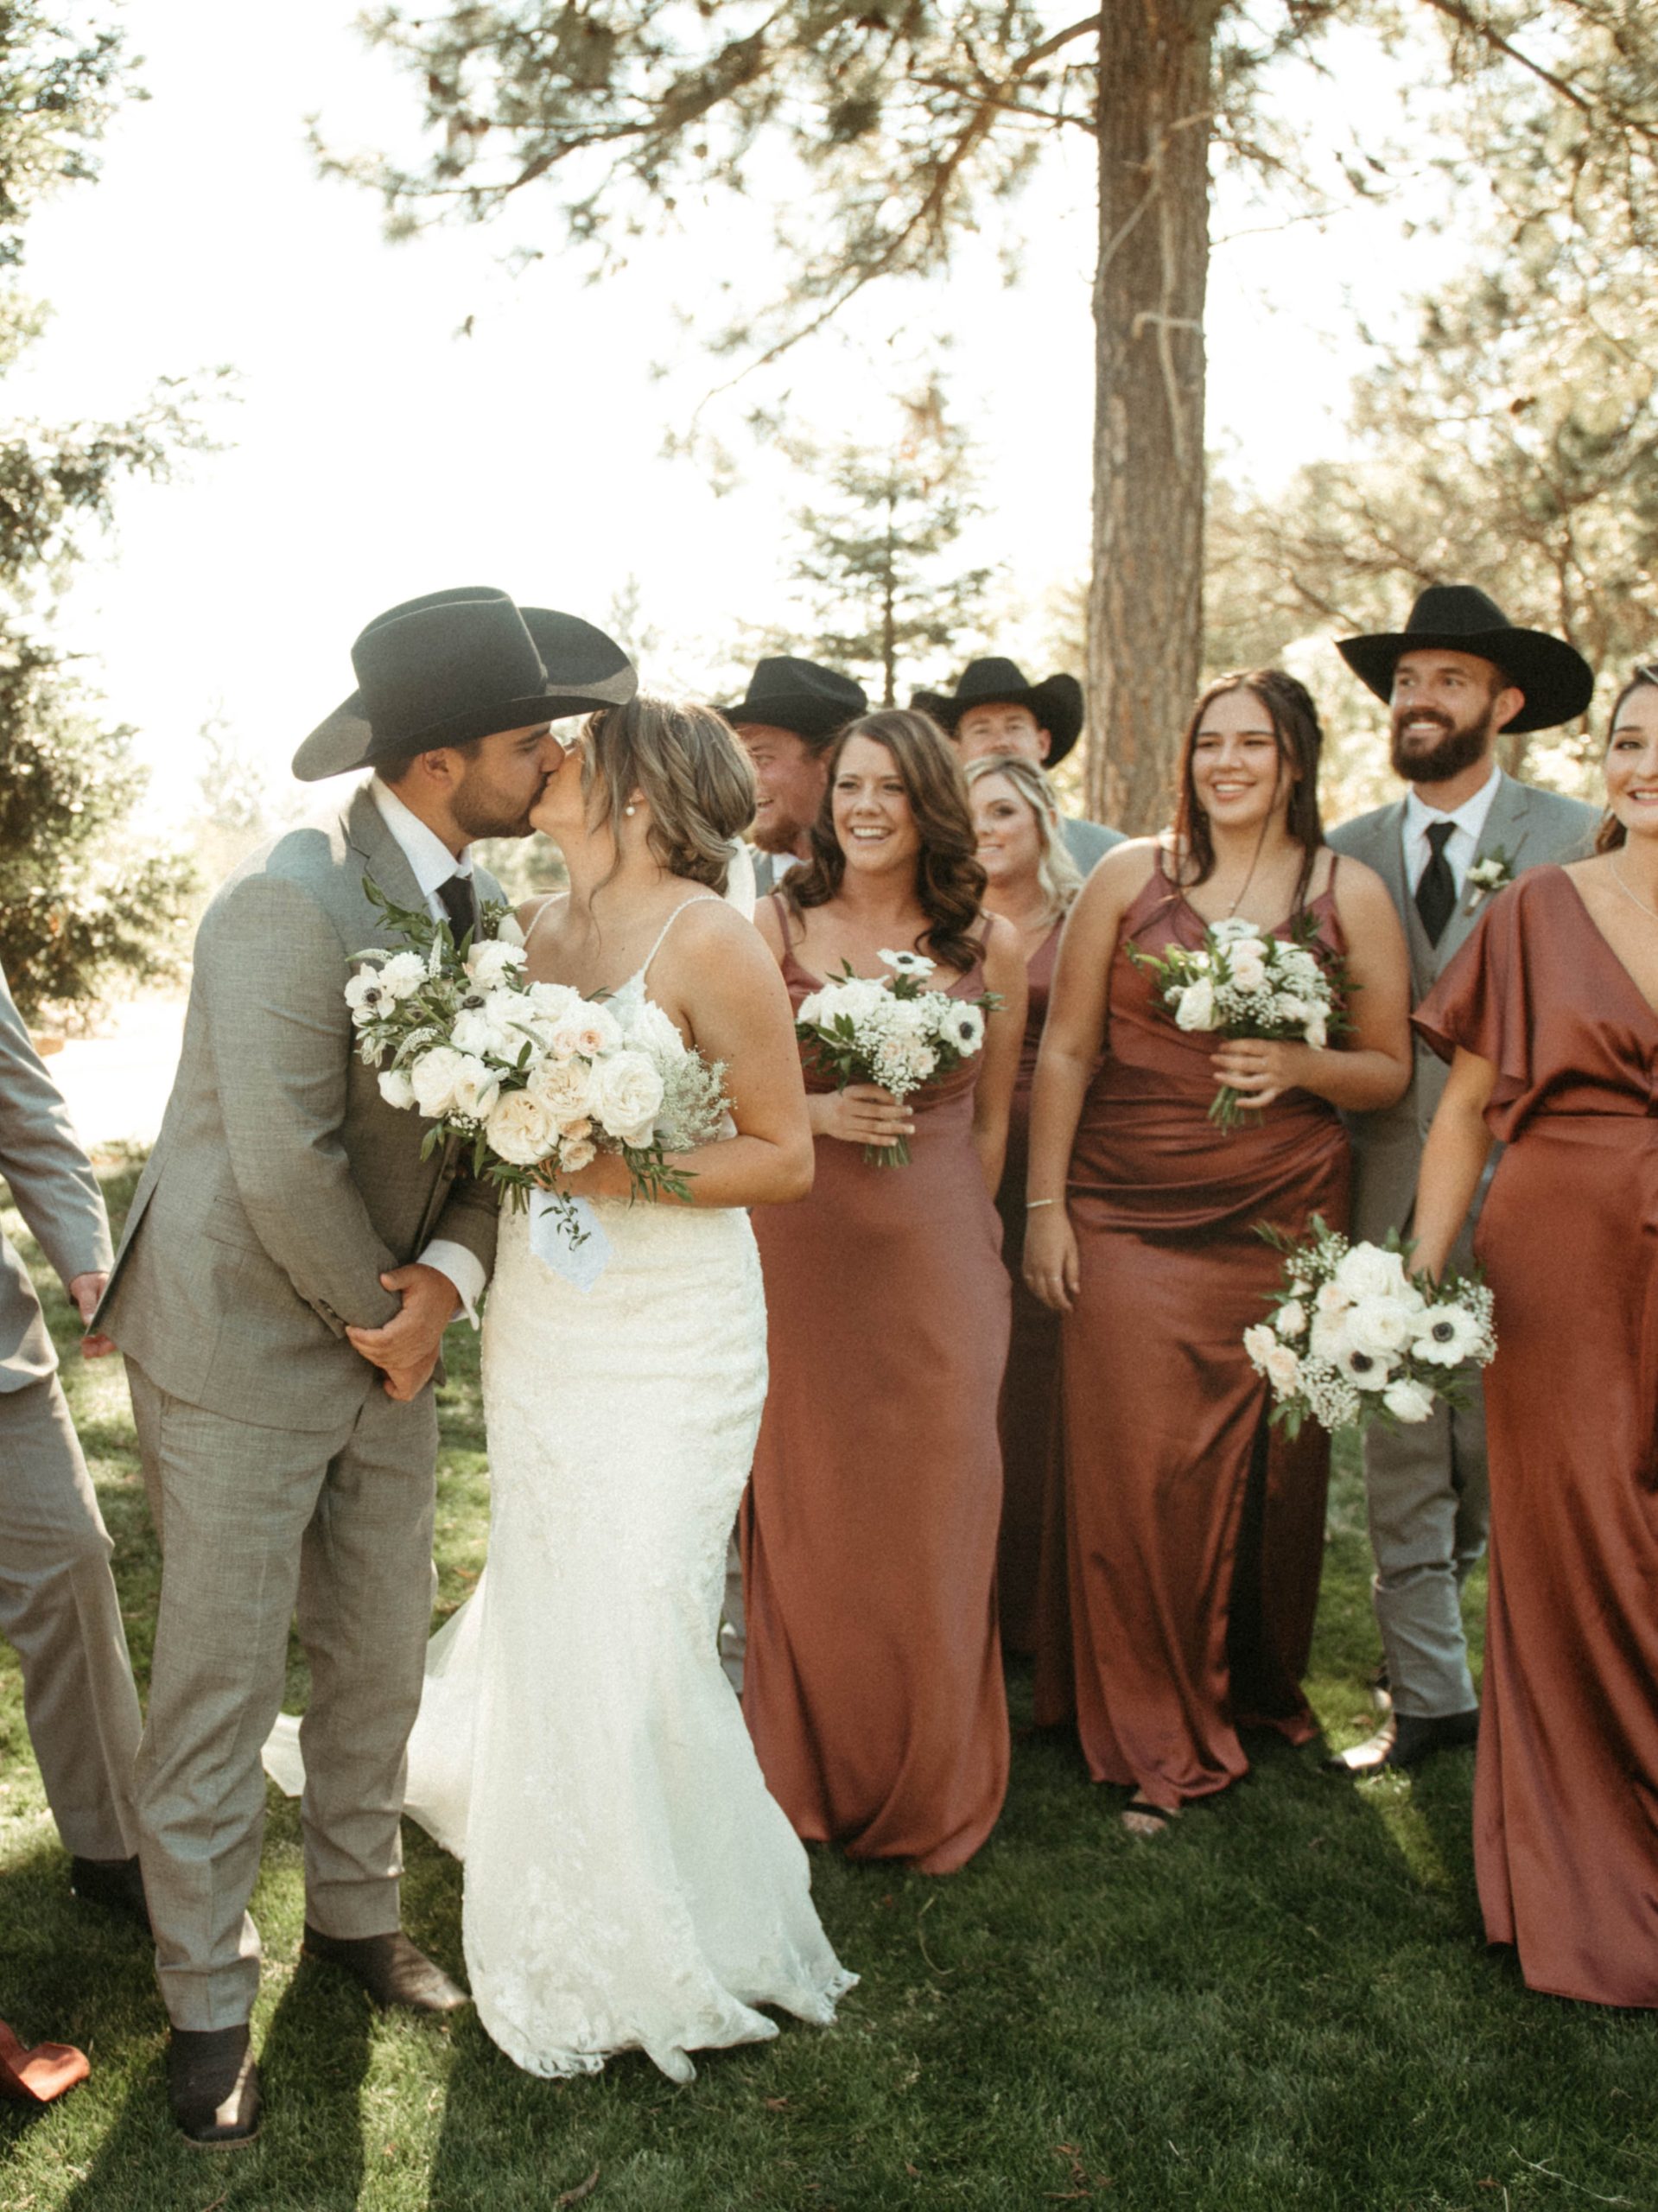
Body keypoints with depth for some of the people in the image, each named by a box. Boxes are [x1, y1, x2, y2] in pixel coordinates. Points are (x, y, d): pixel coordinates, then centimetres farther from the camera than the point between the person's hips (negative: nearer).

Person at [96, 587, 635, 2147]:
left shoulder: (475, 901, 1)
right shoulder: (289, 905, -24)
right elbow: (282, 1165, -26)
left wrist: (450, 1277, -11)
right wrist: (380, 1318, -12)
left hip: (382, 1340, 7)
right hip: (244, 1347, -7)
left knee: (380, 1658, 18)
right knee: (219, 1693, 6)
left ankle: (352, 1910, 40)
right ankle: (206, 2002, 25)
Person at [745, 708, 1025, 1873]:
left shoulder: (990, 945, 3)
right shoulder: (775, 924, 0)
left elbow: (992, 1117, 11)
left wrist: (961, 1234, 11)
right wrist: (814, 1111, -13)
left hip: (939, 1263, 1)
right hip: (801, 1252, 0)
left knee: (933, 1515, 8)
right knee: (806, 1512, 6)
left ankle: (931, 1789, 29)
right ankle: (808, 1776, 29)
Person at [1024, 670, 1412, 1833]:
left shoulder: (1352, 894, 5)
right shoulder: (1128, 875, 3)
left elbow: (1390, 1070, 8)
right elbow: (1065, 1049, 4)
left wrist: (1299, 1064, -13)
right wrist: (1045, 1206, 0)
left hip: (1286, 1218, 1)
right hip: (1129, 1215, -1)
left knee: (1271, 1465, 8)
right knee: (1137, 1469, -2)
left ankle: (1261, 1684, 34)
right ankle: (1158, 1734, 16)